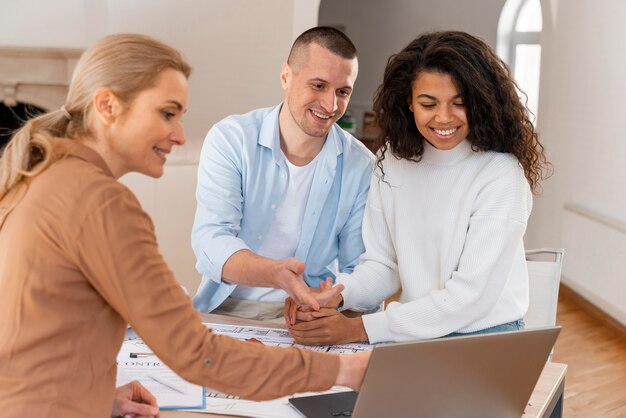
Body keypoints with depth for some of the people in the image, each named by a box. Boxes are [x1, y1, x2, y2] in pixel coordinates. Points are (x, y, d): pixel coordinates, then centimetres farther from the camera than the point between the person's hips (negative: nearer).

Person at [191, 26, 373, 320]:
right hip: (225, 311, 0)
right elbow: (210, 241, -18)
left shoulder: (360, 167, -2)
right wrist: (276, 274, -37)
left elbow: (357, 270, 2)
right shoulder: (230, 139, -7)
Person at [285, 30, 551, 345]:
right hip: (415, 334, 4)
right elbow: (382, 264, 5)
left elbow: (471, 296, -18)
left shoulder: (501, 174, -15)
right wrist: (338, 295, -16)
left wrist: (361, 328, -22)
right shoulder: (392, 162, 2)